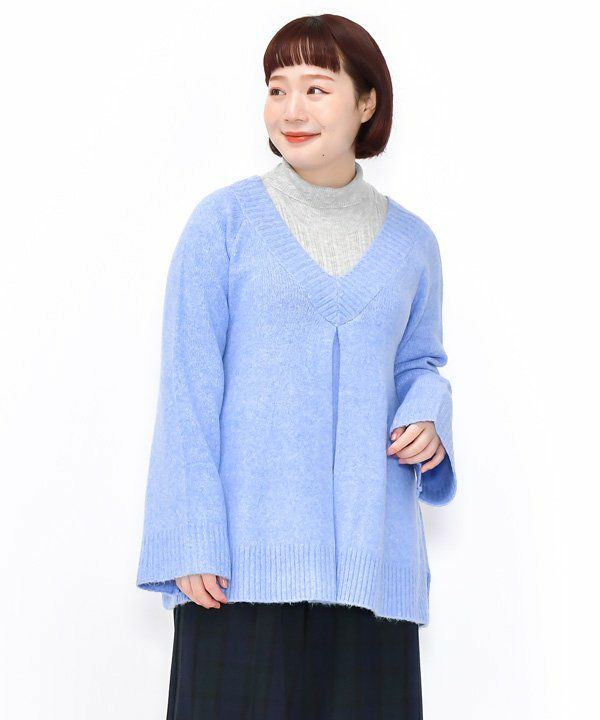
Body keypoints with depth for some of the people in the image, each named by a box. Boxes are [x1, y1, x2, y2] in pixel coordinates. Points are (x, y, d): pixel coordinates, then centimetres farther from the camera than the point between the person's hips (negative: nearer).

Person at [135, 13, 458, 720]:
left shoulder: (410, 241, 11)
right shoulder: (226, 220, 0)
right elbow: (188, 388, -2)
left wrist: (426, 417, -1)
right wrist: (192, 544, -9)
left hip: (372, 556, 3)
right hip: (246, 550, -3)